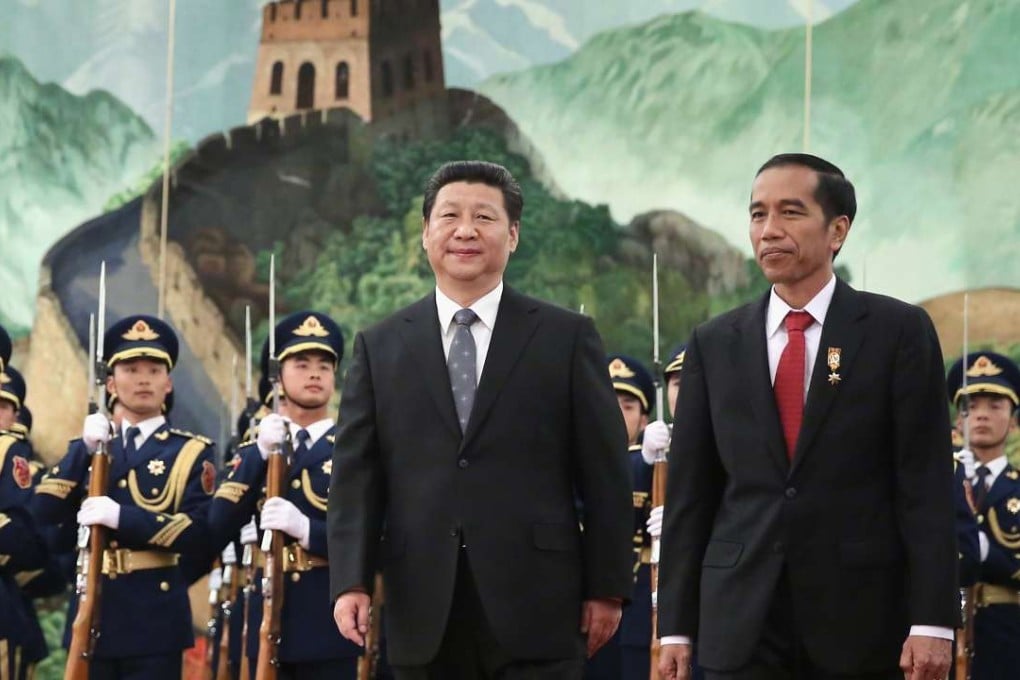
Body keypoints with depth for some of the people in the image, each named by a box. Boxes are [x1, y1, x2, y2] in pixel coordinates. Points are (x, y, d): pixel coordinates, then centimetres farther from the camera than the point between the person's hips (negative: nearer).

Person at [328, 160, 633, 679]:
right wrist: (351, 581, -5)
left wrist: (607, 587, 0)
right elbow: (356, 475, 6)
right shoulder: (380, 347, 11)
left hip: (536, 612, -2)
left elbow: (605, 474, 4)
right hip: (423, 613, 2)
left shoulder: (566, 338, 6)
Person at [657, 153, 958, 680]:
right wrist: (676, 627, 4)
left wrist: (931, 622, -11)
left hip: (861, 618, -2)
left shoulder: (899, 331, 1)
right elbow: (689, 493, 9)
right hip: (741, 621, 2)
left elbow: (925, 485, -4)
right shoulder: (714, 345, 9)